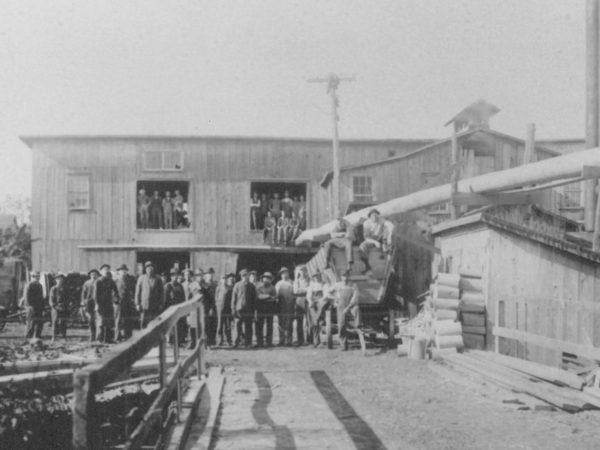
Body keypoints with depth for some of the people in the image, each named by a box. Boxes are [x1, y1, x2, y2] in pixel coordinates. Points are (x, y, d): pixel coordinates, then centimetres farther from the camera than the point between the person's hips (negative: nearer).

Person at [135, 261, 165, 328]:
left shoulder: (158, 279, 5)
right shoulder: (141, 278, 5)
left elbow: (161, 292, 7)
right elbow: (137, 292, 7)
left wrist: (161, 304, 1)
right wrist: (137, 304, 0)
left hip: (155, 307, 0)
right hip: (144, 306, 0)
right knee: (143, 323, -1)